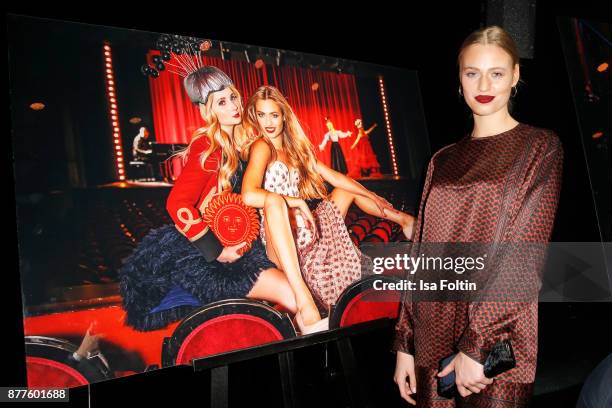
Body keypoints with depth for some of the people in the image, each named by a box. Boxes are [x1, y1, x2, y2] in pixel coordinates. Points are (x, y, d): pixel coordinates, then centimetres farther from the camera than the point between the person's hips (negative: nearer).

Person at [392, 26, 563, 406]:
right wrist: (405, 343, 4)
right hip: (433, 337, 4)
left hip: (498, 346, -4)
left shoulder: (540, 147, -3)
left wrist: (476, 345, -17)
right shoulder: (443, 161, 10)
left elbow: (524, 256, -12)